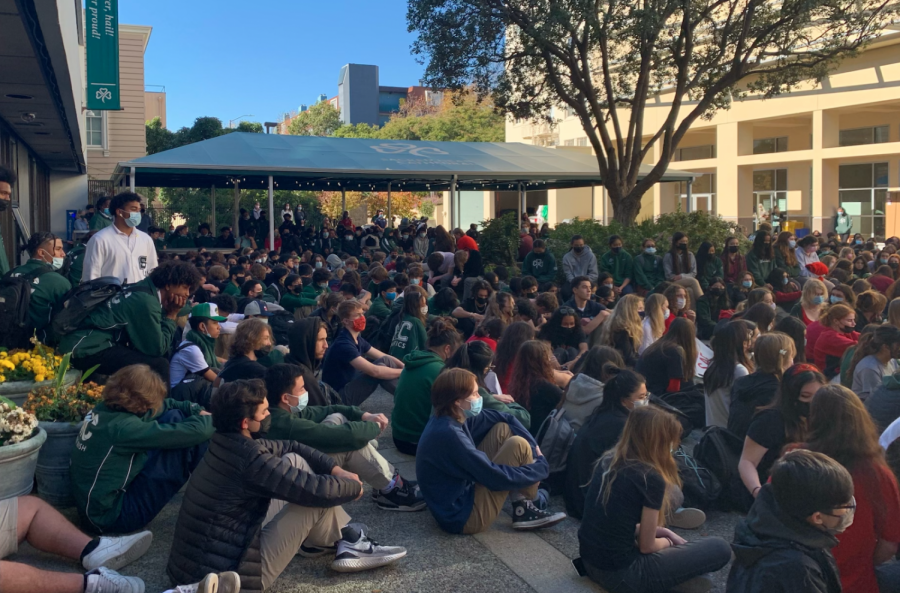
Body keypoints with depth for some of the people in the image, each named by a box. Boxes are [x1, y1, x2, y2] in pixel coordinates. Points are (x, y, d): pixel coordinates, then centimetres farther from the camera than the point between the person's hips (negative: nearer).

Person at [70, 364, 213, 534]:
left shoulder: (105, 409, -3)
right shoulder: (123, 427, -29)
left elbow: (163, 405, 13)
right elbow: (196, 432, -29)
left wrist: (195, 410, -1)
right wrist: (205, 418, -7)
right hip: (111, 516, -9)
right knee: (181, 442, -14)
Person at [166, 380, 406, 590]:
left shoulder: (227, 441, 2)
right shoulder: (249, 459, -26)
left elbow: (291, 447, 15)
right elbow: (318, 490, -23)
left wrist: (336, 469, 4)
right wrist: (354, 486, -2)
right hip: (226, 574, -9)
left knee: (294, 461, 9)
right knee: (318, 497, -11)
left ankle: (322, 538, 17)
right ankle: (347, 544, 15)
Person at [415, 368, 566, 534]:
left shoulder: (450, 418, 0)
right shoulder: (448, 434, -28)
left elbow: (504, 419, 7)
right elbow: (496, 477, -24)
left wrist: (534, 449, -5)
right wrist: (541, 466, -11)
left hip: (461, 493, 10)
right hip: (463, 516, -10)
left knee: (503, 430, 5)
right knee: (517, 445, -14)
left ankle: (522, 505, 6)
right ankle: (525, 508, 10)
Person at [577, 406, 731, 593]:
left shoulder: (608, 462, 5)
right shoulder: (651, 478, -17)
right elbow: (647, 546, -8)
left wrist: (661, 531, 14)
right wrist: (668, 541, 12)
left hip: (589, 561, 8)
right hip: (619, 574, -8)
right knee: (720, 549, 2)